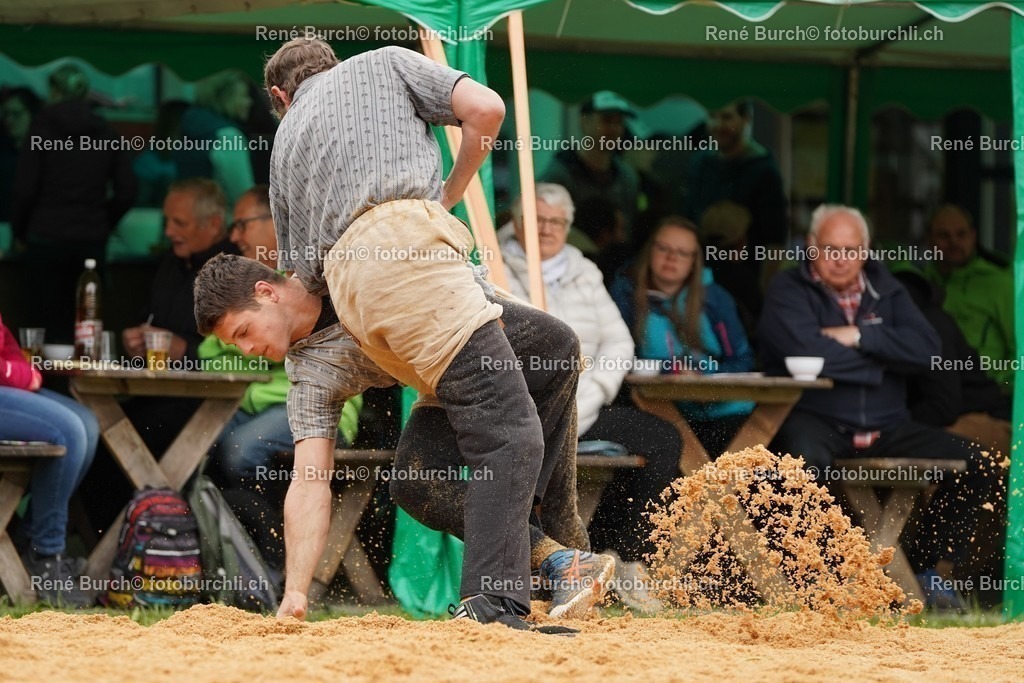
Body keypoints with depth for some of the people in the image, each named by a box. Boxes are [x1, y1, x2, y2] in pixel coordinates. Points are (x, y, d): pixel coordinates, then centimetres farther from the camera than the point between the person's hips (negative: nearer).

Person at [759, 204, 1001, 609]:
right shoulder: (788, 291, 1)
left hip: (887, 427, 5)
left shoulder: (885, 290, 15)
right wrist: (882, 357, -7)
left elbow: (927, 348, -1)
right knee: (805, 456, -41)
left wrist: (860, 337, -11)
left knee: (978, 467, -10)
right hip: (816, 420, -5)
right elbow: (807, 352, -18)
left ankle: (938, 573, 1)